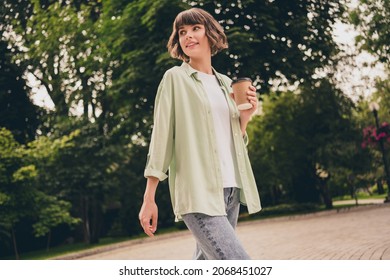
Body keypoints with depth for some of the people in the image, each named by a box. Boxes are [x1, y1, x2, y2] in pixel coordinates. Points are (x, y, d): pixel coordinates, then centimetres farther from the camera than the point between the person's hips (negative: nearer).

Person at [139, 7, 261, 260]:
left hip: (229, 191, 6)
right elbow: (161, 136, -3)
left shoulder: (226, 83, 17)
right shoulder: (175, 78, 1)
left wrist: (245, 116, 0)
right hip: (198, 194, -6)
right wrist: (149, 198, -7)